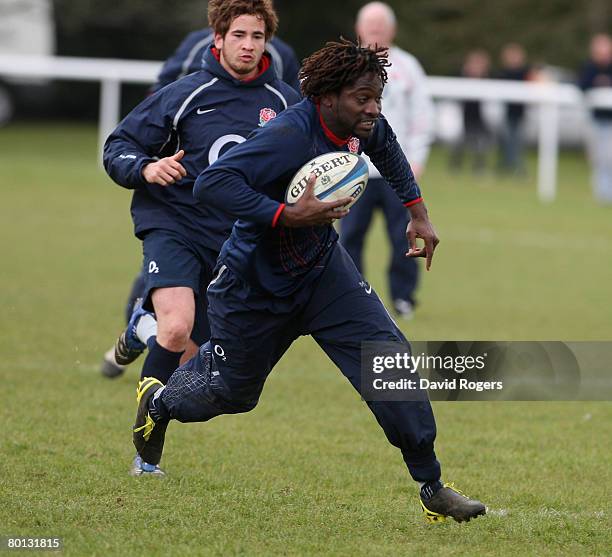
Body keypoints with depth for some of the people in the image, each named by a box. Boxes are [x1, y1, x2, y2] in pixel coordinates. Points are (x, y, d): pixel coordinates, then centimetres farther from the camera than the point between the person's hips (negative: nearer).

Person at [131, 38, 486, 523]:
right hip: (256, 285, -6)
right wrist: (288, 215, -44)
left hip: (323, 268, 6)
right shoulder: (290, 136, -35)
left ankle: (431, 487, -2)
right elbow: (211, 183, -41)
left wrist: (417, 213, 15)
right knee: (234, 391, 15)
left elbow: (388, 150, 17)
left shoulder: (365, 126, -11)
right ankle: (159, 400, 51)